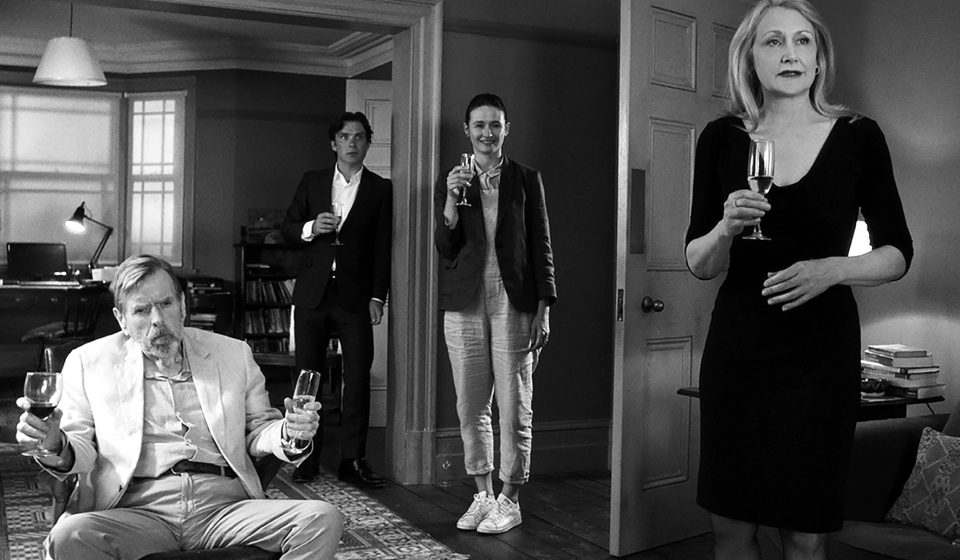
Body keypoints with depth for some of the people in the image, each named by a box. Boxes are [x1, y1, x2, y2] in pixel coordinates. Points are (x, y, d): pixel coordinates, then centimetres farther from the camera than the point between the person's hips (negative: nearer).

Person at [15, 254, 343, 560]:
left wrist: (288, 433, -4)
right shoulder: (88, 363, 11)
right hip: (137, 512, -1)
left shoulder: (233, 354, 15)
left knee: (323, 519, -24)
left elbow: (257, 430, 19)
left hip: (225, 506, 1)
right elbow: (79, 451, 11)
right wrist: (55, 446, -14)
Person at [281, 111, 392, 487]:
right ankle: (308, 455, 14)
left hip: (356, 296, -2)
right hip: (312, 294, 2)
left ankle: (353, 460, 3)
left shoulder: (381, 189, 5)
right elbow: (287, 228, 12)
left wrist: (378, 297, -6)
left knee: (358, 378, -4)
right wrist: (310, 228, -9)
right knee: (309, 374, 5)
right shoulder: (311, 182, 12)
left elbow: (383, 248, 1)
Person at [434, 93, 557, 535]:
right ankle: (482, 494, 20)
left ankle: (510, 500, 11)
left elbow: (541, 246, 5)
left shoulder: (527, 180, 6)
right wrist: (451, 201, -11)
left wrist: (543, 308, -1)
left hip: (514, 304, -2)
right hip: (465, 304, 2)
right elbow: (446, 251, 4)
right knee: (470, 408, 7)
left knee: (515, 408, -1)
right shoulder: (449, 182, 9)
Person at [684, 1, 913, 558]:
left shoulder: (858, 137, -1)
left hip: (822, 349, -1)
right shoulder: (722, 139, 2)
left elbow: (898, 254, 4)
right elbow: (698, 263, 6)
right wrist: (727, 227, -15)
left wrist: (831, 269, -15)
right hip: (737, 346, 1)